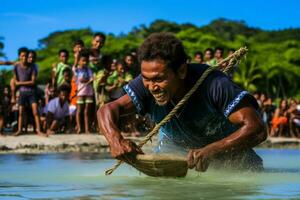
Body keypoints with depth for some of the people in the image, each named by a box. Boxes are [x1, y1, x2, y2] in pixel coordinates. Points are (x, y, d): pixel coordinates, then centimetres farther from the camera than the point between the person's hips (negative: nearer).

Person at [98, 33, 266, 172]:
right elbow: (107, 110, -28)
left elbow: (257, 129, -44)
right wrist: (115, 139, -52)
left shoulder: (214, 85, -38)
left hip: (226, 148, -2)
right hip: (175, 147, 3)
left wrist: (210, 152, -58)